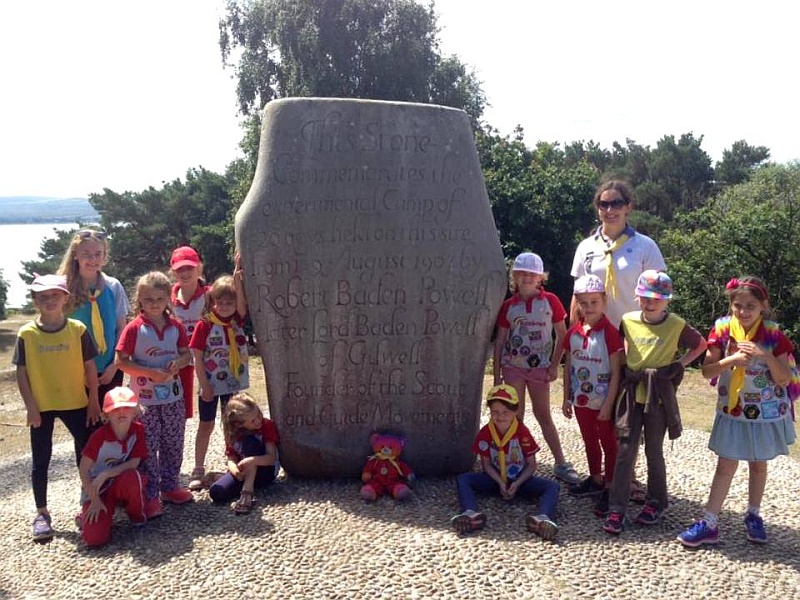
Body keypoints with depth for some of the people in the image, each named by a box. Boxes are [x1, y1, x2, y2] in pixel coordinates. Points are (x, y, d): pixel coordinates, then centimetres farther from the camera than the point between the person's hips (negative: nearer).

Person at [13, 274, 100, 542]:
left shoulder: (77, 329, -6)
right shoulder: (26, 334, -5)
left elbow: (90, 367, -1)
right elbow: (21, 374, -3)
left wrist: (93, 401, -1)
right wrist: (31, 406, -8)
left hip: (75, 403, 0)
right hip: (42, 406, 0)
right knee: (40, 461, 7)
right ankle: (41, 513, 19)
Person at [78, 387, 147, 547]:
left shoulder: (138, 430, -12)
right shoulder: (100, 436, -19)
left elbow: (134, 463, -14)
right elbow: (84, 470, -15)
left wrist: (105, 475, -26)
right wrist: (95, 499, -18)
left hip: (122, 485, 2)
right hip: (97, 490, -2)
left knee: (132, 477, -36)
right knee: (95, 537, -24)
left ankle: (137, 516, -7)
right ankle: (87, 516, 12)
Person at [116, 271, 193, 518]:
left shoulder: (175, 326, 2)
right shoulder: (134, 328, -10)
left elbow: (186, 354, 10)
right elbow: (121, 361, -11)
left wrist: (178, 363, -13)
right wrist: (151, 372, -21)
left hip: (173, 396, 4)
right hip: (145, 398, -4)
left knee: (174, 444, 13)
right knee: (148, 447, 3)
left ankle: (170, 486, 29)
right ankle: (150, 496, 13)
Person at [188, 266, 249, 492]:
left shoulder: (237, 321, -1)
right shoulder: (205, 325, -11)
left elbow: (241, 301, -21)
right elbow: (198, 358, -11)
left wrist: (237, 277, -35)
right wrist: (205, 386, -13)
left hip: (234, 383, 3)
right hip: (211, 384, -3)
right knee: (206, 425, 8)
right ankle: (198, 470, 19)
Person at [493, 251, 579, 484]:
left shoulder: (550, 301, -3)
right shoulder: (509, 306, 1)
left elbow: (562, 335, 1)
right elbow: (500, 340, 4)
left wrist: (554, 365, -4)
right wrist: (496, 375, 2)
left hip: (539, 366, -1)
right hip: (513, 366, 1)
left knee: (544, 416, 5)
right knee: (515, 416, 6)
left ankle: (561, 464, 14)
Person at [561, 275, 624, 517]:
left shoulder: (610, 333, -17)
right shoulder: (573, 333, 0)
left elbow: (616, 373, -15)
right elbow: (568, 367, 7)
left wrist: (608, 405, -16)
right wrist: (567, 398, 7)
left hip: (603, 402, -6)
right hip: (581, 400, 6)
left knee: (609, 444, 7)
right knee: (589, 442, 20)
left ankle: (610, 489, 17)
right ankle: (596, 480, 37)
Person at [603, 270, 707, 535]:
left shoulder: (676, 325, -8)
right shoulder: (628, 320, 0)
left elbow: (700, 345, 7)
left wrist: (679, 366, -3)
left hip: (659, 396, -2)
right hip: (632, 393, 2)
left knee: (654, 451, 9)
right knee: (625, 451, 0)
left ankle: (656, 502, 28)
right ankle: (616, 509, 3)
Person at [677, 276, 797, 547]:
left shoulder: (773, 334, -11)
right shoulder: (723, 329, -11)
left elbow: (785, 378, -10)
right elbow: (707, 370, -9)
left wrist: (766, 356, -26)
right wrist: (732, 360, -25)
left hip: (766, 412, 0)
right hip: (732, 411, 0)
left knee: (758, 463, 17)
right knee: (726, 465, 4)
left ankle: (753, 515, 35)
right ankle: (709, 524, 8)